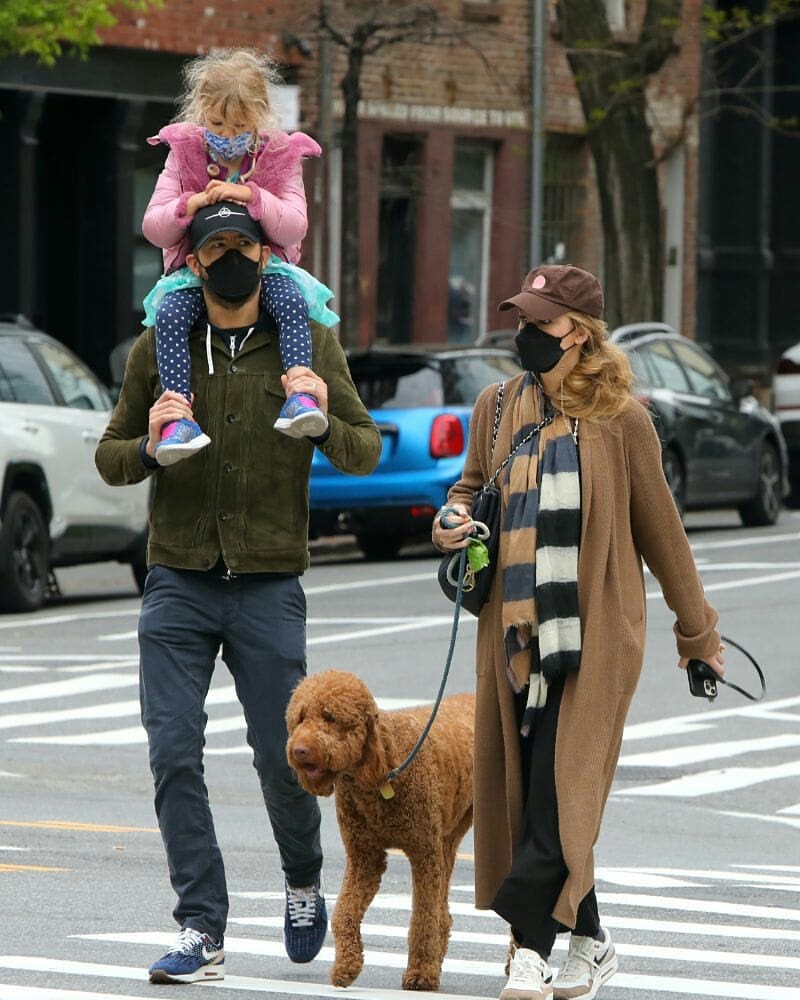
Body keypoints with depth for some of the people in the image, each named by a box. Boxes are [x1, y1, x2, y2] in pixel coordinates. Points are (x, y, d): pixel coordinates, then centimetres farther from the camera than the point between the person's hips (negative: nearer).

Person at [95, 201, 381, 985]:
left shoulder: (310, 345, 3)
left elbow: (366, 454, 3)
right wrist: (149, 447, -13)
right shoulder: (159, 348, 6)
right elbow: (108, 459, 10)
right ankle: (201, 933, -3)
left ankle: (304, 885, 31)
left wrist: (326, 424, -18)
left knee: (281, 753, 2)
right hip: (178, 582, 1)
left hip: (269, 585, -1)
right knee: (174, 753, -7)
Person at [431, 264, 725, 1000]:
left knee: (563, 788, -10)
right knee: (527, 790, 6)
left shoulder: (619, 418, -4)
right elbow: (474, 485, 24)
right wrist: (453, 520, 0)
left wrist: (696, 630, 10)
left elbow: (659, 528, 4)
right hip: (515, 630, 5)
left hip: (595, 634, -5)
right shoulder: (497, 407, 8)